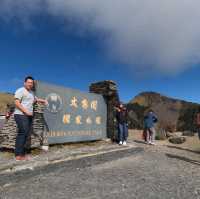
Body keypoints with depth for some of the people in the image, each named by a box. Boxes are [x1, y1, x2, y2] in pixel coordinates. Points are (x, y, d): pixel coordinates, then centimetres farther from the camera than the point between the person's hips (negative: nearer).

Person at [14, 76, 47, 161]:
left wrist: (43, 101, 23)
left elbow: (35, 99, 40)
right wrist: (26, 111, -18)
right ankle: (18, 155, -9)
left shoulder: (31, 92, 21)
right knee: (22, 133, -13)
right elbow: (17, 103, -13)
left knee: (26, 134, 7)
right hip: (21, 115, -8)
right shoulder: (20, 91, -4)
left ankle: (22, 153, 13)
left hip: (29, 116, 8)